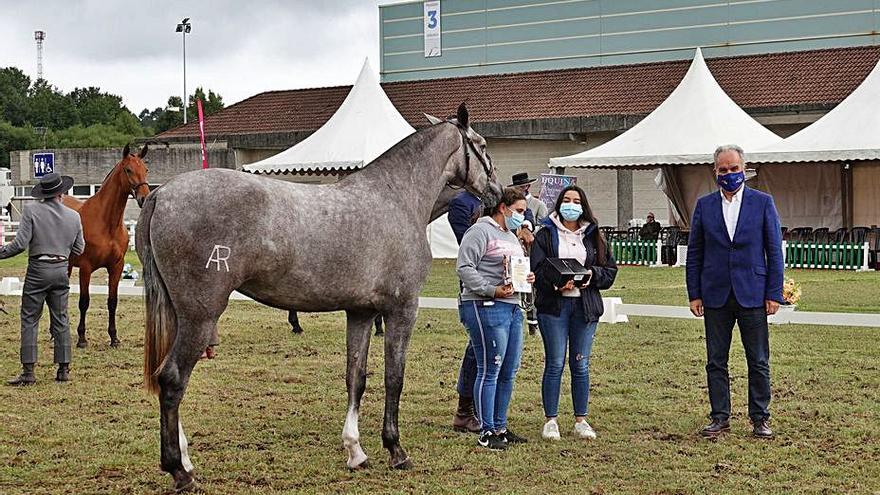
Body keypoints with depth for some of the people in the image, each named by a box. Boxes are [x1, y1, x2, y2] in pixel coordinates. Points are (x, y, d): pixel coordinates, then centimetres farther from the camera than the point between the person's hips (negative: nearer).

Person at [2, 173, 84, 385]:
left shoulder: (31, 211, -9)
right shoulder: (74, 216, 3)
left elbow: (20, 244, -13)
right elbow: (79, 250, 10)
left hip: (37, 271, -3)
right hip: (61, 270, 3)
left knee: (29, 320, 2)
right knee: (60, 320, 11)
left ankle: (28, 371, 0)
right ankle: (64, 369, 14)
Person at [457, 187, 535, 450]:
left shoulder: (512, 236, 22)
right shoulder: (481, 231, -8)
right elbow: (464, 268, -16)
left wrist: (527, 278, 9)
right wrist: (492, 291, -21)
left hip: (513, 307, 10)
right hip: (486, 308, -10)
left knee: (509, 372, 12)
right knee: (489, 371, -6)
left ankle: (500, 427, 21)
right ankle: (486, 433, -1)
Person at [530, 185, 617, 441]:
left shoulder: (593, 237, 13)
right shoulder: (545, 235, 4)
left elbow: (610, 270, 11)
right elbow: (536, 270, -4)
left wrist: (591, 274, -9)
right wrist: (557, 283, -20)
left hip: (585, 306, 3)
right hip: (553, 305, -3)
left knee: (581, 365, 6)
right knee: (555, 364, -4)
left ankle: (581, 420, 14)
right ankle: (550, 420, 4)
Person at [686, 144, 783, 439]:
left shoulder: (763, 203, 2)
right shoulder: (704, 205, 7)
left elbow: (774, 251, 2)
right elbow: (694, 253, 8)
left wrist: (774, 294, -4)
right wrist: (694, 294, 2)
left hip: (752, 295, -2)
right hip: (715, 296, 2)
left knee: (759, 362, 3)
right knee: (715, 362, 5)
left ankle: (760, 418, 13)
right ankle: (720, 418, 14)